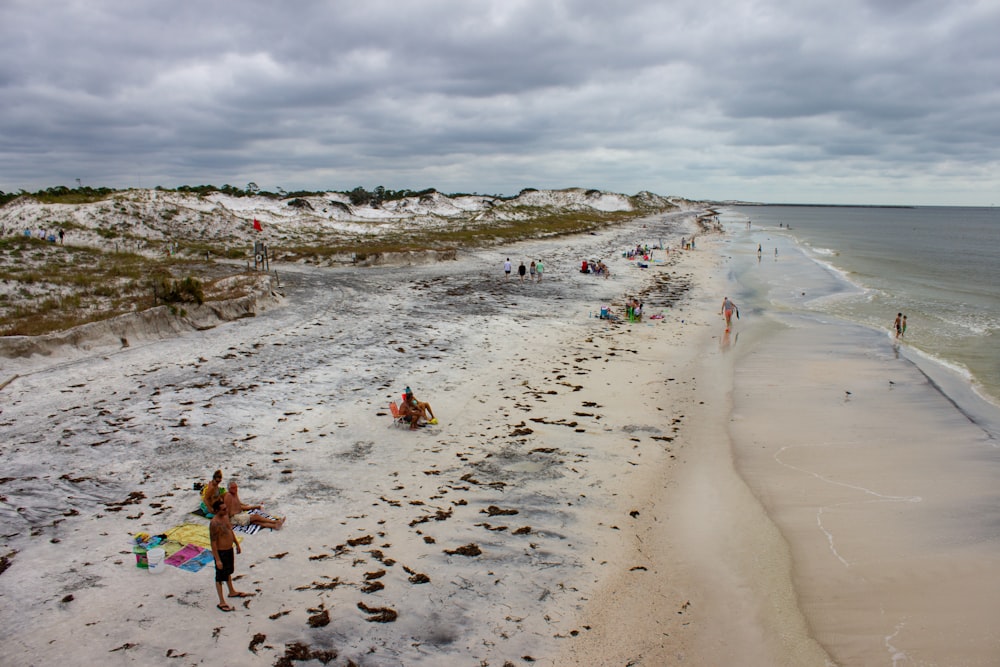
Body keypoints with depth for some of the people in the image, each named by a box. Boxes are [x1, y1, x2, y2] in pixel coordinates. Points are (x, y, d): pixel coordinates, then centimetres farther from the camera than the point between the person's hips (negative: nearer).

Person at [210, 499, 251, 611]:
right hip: (221, 552, -9)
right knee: (220, 577, 5)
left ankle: (232, 592, 46)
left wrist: (237, 544, 20)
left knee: (228, 572, 27)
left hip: (229, 549, 9)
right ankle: (221, 602, 15)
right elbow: (213, 542, -25)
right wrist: (217, 559, -24)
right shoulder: (214, 523, -28)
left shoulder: (226, 516, -1)